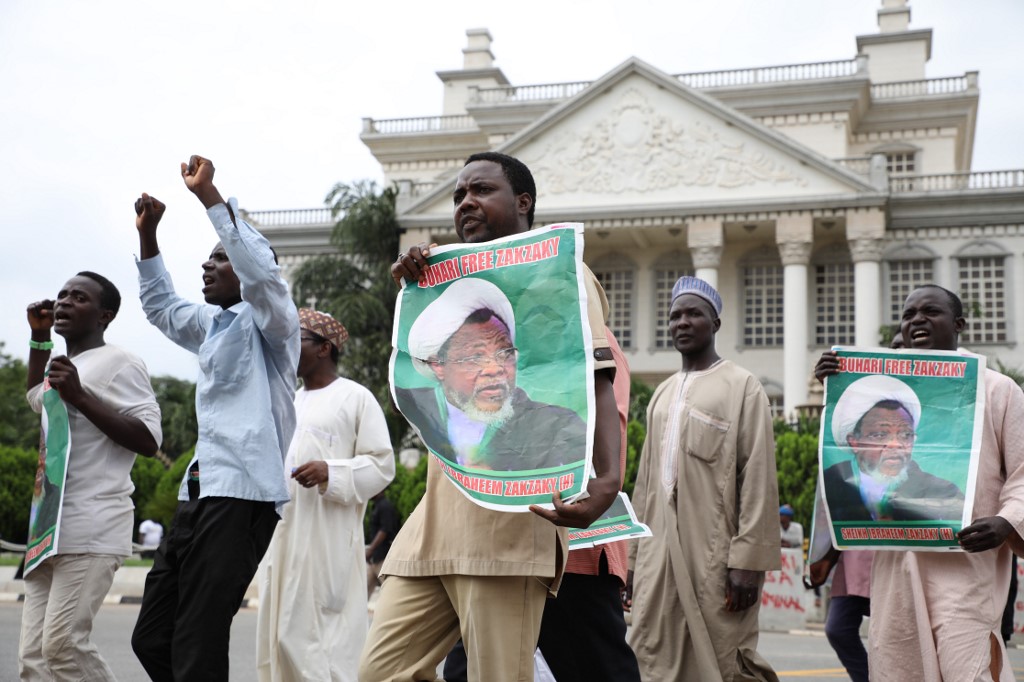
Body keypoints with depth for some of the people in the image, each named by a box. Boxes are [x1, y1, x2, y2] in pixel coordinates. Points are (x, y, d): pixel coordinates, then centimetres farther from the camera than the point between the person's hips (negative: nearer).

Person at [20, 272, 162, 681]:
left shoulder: (118, 363, -4)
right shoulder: (66, 364, 22)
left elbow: (149, 440, -13)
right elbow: (36, 397, 45)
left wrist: (80, 396, -16)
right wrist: (39, 335, 32)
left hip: (90, 528, -9)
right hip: (50, 525, 9)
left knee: (63, 642, -18)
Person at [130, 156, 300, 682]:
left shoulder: (267, 321, -2)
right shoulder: (212, 324, 21)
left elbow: (261, 268, -23)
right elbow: (160, 307, 37)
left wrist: (209, 196, -21)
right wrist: (148, 235, 26)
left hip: (241, 495, -9)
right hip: (198, 493, 9)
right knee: (151, 639, 10)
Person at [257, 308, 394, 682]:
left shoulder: (356, 398, -1)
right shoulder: (290, 403, 21)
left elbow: (381, 465, -8)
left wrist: (330, 473, -21)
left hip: (327, 539, -7)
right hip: (284, 536, 7)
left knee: (321, 633, -9)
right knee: (282, 631, 6)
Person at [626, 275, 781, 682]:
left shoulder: (742, 387, 0)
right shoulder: (662, 395, 19)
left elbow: (758, 480, -7)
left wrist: (747, 559, -15)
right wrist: (634, 557, 14)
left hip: (715, 556, -5)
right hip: (659, 556, 6)